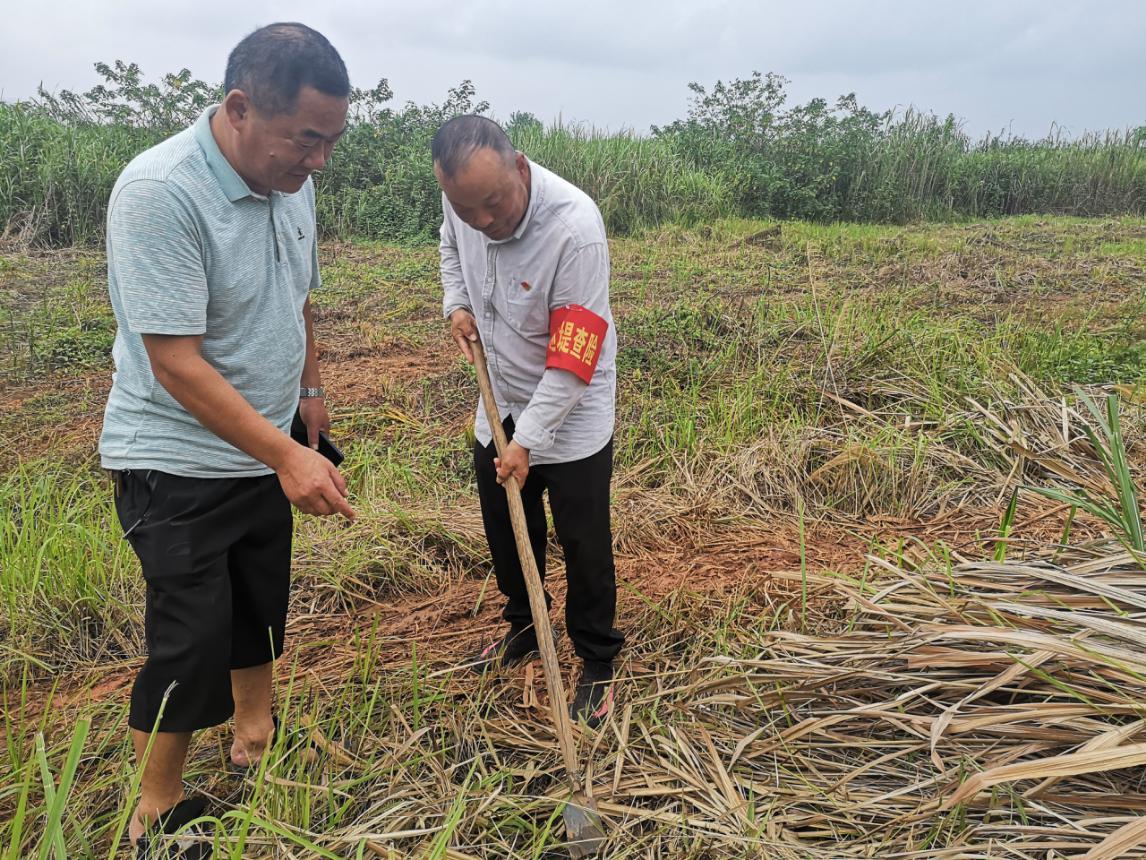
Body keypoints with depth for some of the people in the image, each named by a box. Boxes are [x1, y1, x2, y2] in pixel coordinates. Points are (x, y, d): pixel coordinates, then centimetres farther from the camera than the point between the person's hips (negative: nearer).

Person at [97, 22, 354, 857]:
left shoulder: (292, 180, 0)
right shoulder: (159, 192, -25)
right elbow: (175, 361, -28)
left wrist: (310, 388, 20)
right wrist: (286, 456, -32)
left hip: (266, 447, 7)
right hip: (179, 463, -7)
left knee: (262, 605, 19)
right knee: (193, 639, 0)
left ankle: (255, 735, 42)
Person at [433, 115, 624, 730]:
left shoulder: (574, 227, -32)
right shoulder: (462, 197, -12)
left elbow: (573, 358, -29)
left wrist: (529, 440, -27)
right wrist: (456, 304, 0)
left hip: (572, 412, -6)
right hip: (501, 401, 6)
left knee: (584, 543, 2)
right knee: (504, 526, 19)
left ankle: (597, 663, 23)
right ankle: (525, 626, 42)